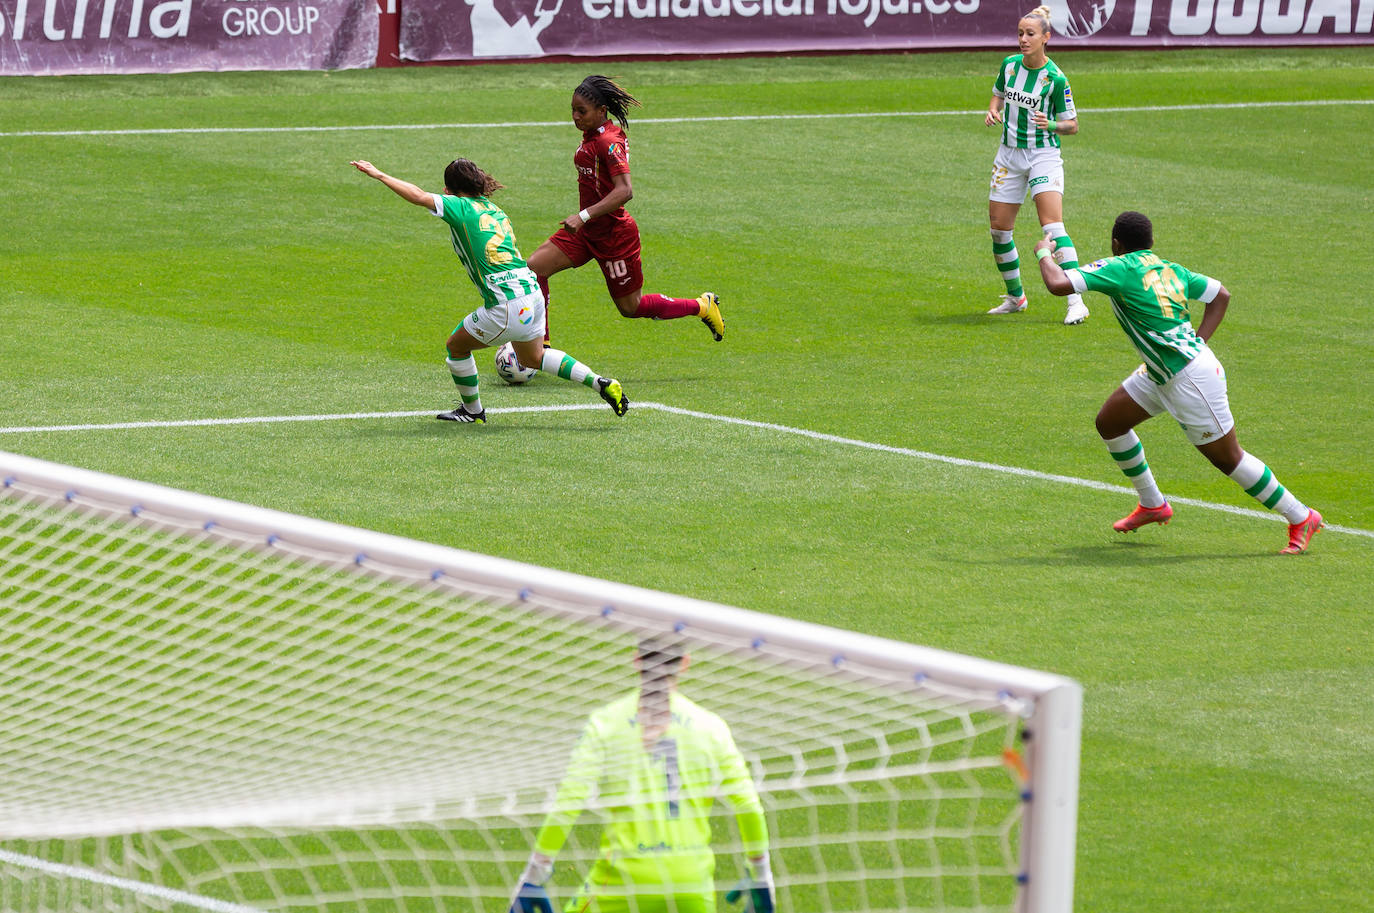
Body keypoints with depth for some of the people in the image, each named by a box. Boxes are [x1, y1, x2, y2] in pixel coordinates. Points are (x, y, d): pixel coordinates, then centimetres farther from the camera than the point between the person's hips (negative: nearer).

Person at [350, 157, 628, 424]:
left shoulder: (461, 207, -5)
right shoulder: (494, 210, 18)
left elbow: (418, 196, -14)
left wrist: (380, 175, -6)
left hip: (506, 307, -8)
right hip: (532, 294, 8)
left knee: (457, 345, 16)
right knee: (532, 357, 29)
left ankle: (472, 410, 29)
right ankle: (600, 383, 19)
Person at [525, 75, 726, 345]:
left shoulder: (608, 142, -22)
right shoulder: (591, 135, 5)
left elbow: (624, 191, -32)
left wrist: (584, 216, -38)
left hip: (613, 236, -9)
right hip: (587, 232, 9)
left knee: (631, 307, 5)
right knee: (534, 267, -6)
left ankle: (703, 306, 24)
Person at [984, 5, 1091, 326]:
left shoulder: (1055, 79, -13)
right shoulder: (1009, 65, 1)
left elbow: (1072, 125, -6)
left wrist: (1051, 124, -26)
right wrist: (993, 110, 0)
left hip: (1044, 154, -6)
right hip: (1010, 154, 6)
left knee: (1052, 225, -20)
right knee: (999, 227, 6)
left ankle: (1076, 302, -23)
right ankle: (1015, 297, 25)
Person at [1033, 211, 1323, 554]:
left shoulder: (1119, 268, -15)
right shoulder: (1169, 269, 8)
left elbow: (1058, 284, -22)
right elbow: (1220, 295, 16)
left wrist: (1044, 253, -1)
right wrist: (1197, 343, 13)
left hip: (1190, 377, -9)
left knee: (1227, 458, 1)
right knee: (1109, 422, 15)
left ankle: (1301, 518, 10)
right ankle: (1152, 505, 28)